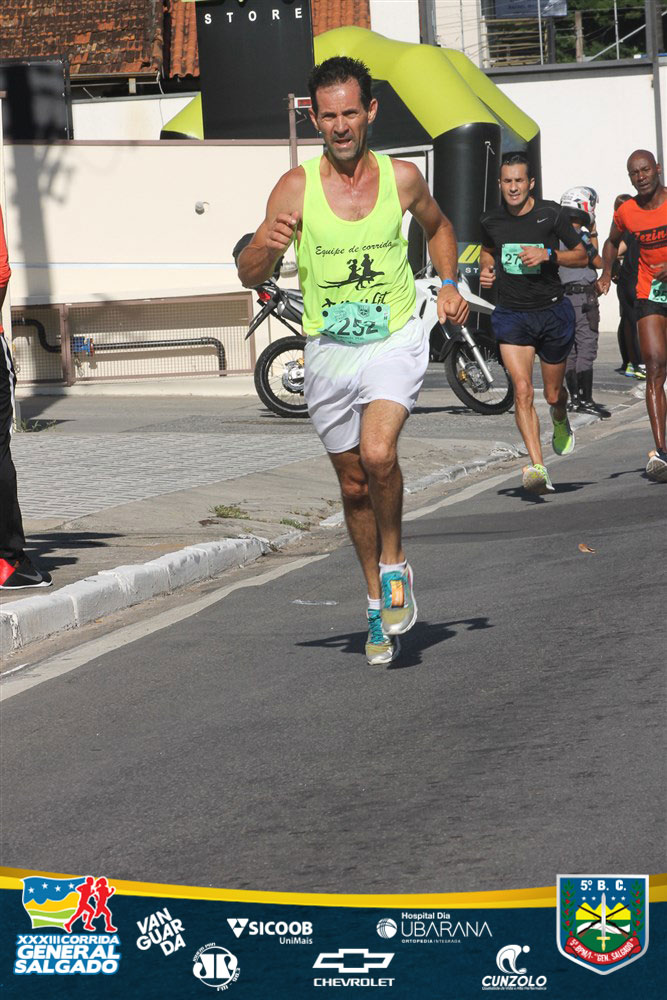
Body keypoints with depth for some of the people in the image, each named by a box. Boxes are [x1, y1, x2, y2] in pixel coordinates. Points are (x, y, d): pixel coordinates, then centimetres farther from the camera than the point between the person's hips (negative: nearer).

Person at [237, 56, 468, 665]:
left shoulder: (402, 178, -2)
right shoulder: (296, 188, -7)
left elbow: (437, 227, 21)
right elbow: (249, 276, -11)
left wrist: (449, 284, 5)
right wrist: (267, 247, -32)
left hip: (396, 340, -1)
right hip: (329, 348, 2)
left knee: (377, 453, -26)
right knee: (353, 483, 11)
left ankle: (395, 564, -1)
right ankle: (378, 602, 29)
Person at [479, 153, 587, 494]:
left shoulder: (551, 214, -8)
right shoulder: (491, 220, 0)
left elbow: (581, 256, -1)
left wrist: (548, 254, -18)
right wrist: (485, 269, 0)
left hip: (552, 312, -1)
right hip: (511, 314, 1)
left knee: (553, 394, 13)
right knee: (522, 391, -17)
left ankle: (561, 422, 51)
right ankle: (537, 467, -22)